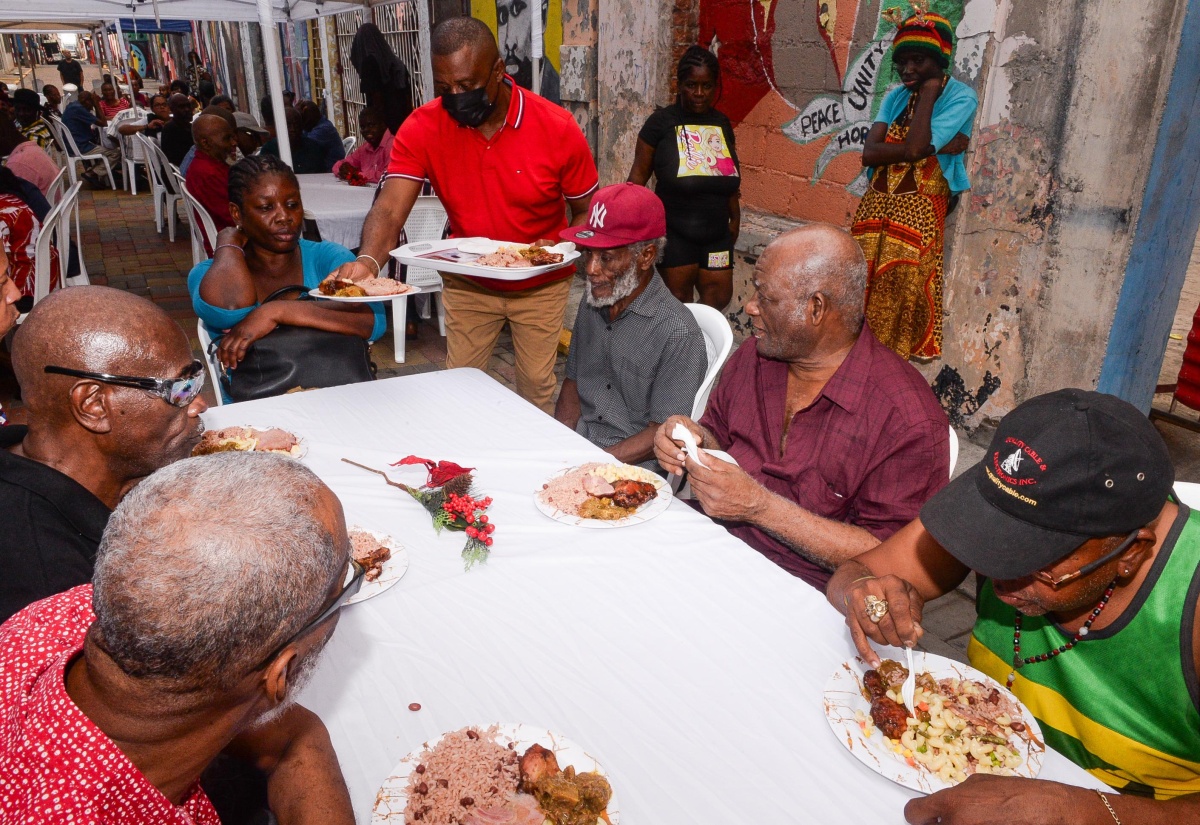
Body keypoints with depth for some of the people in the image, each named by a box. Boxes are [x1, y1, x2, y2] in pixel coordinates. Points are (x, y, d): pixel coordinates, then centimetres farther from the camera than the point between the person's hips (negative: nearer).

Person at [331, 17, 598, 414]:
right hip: (467, 283, 1)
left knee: (537, 386, 8)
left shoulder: (557, 128, -18)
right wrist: (368, 261, -46)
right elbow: (390, 209, -25)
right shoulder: (422, 128, -16)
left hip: (540, 286, -1)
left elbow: (587, 213, -7)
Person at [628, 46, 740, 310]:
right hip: (675, 234, -5)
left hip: (717, 234, 5)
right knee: (679, 302, -1)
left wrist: (735, 218, 19)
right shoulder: (661, 122, -5)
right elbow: (639, 176, -6)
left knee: (719, 297, 6)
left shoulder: (722, 124, 10)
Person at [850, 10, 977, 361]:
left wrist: (929, 91, -9)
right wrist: (934, 146, -14)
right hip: (874, 208, 5)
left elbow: (915, 148, -20)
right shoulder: (896, 96, 12)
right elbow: (869, 153, -4)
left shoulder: (960, 97, -4)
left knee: (900, 308, -2)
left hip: (918, 215, -5)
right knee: (858, 302, 6)